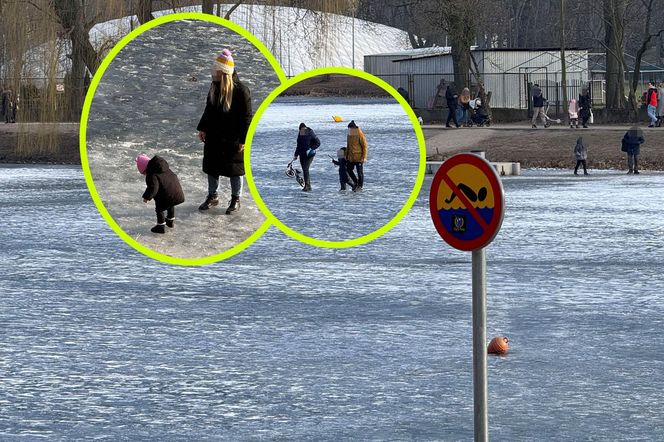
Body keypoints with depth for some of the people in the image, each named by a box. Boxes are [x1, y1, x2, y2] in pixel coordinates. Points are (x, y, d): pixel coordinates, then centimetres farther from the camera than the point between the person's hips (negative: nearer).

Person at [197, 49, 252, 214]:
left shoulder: (240, 90, -19)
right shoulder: (214, 87, 1)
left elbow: (246, 117, -15)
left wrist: (243, 139, -16)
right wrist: (202, 128, 11)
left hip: (232, 140, -6)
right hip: (214, 137, 6)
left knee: (234, 169, 6)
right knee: (212, 167, 14)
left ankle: (236, 200, 21)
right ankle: (212, 197, 31)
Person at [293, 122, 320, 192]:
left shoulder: (310, 133, -11)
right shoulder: (300, 134, 8)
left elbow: (318, 143, -9)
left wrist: (311, 149, -19)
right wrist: (296, 155, 18)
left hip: (309, 154, -7)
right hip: (302, 154, 7)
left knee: (305, 169, -18)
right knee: (304, 170, 6)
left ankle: (307, 185, -17)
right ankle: (308, 186, 13)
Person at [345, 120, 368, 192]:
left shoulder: (360, 135, -12)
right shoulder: (349, 136, 10)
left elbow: (364, 146, -12)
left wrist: (364, 157, -16)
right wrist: (346, 156, 18)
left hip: (359, 157, -7)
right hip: (351, 157, 7)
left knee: (360, 172, 0)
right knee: (349, 170, 8)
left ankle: (360, 186, 9)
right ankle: (356, 182, 26)